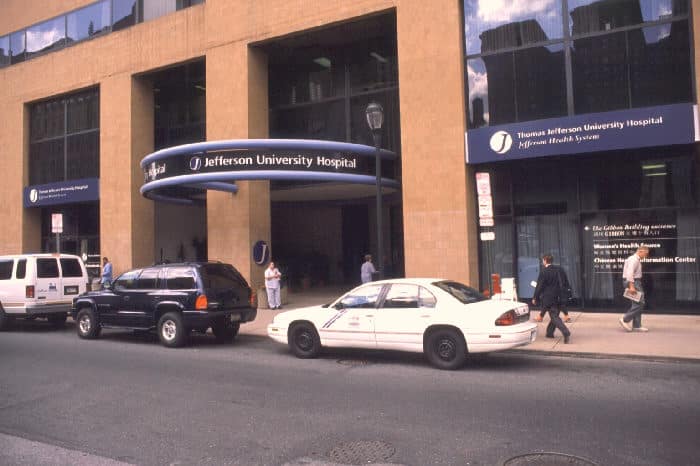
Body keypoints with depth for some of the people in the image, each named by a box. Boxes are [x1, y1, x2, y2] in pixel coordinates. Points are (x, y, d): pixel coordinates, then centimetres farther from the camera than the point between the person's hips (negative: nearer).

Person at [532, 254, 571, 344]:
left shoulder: (544, 272, -12)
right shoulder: (560, 270, 7)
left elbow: (539, 286, -10)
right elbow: (566, 283, 13)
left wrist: (535, 298, -1)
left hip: (549, 298, -7)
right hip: (559, 298, 7)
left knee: (554, 317, -6)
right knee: (555, 315, 19)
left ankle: (566, 333, -20)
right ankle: (550, 333, 30)